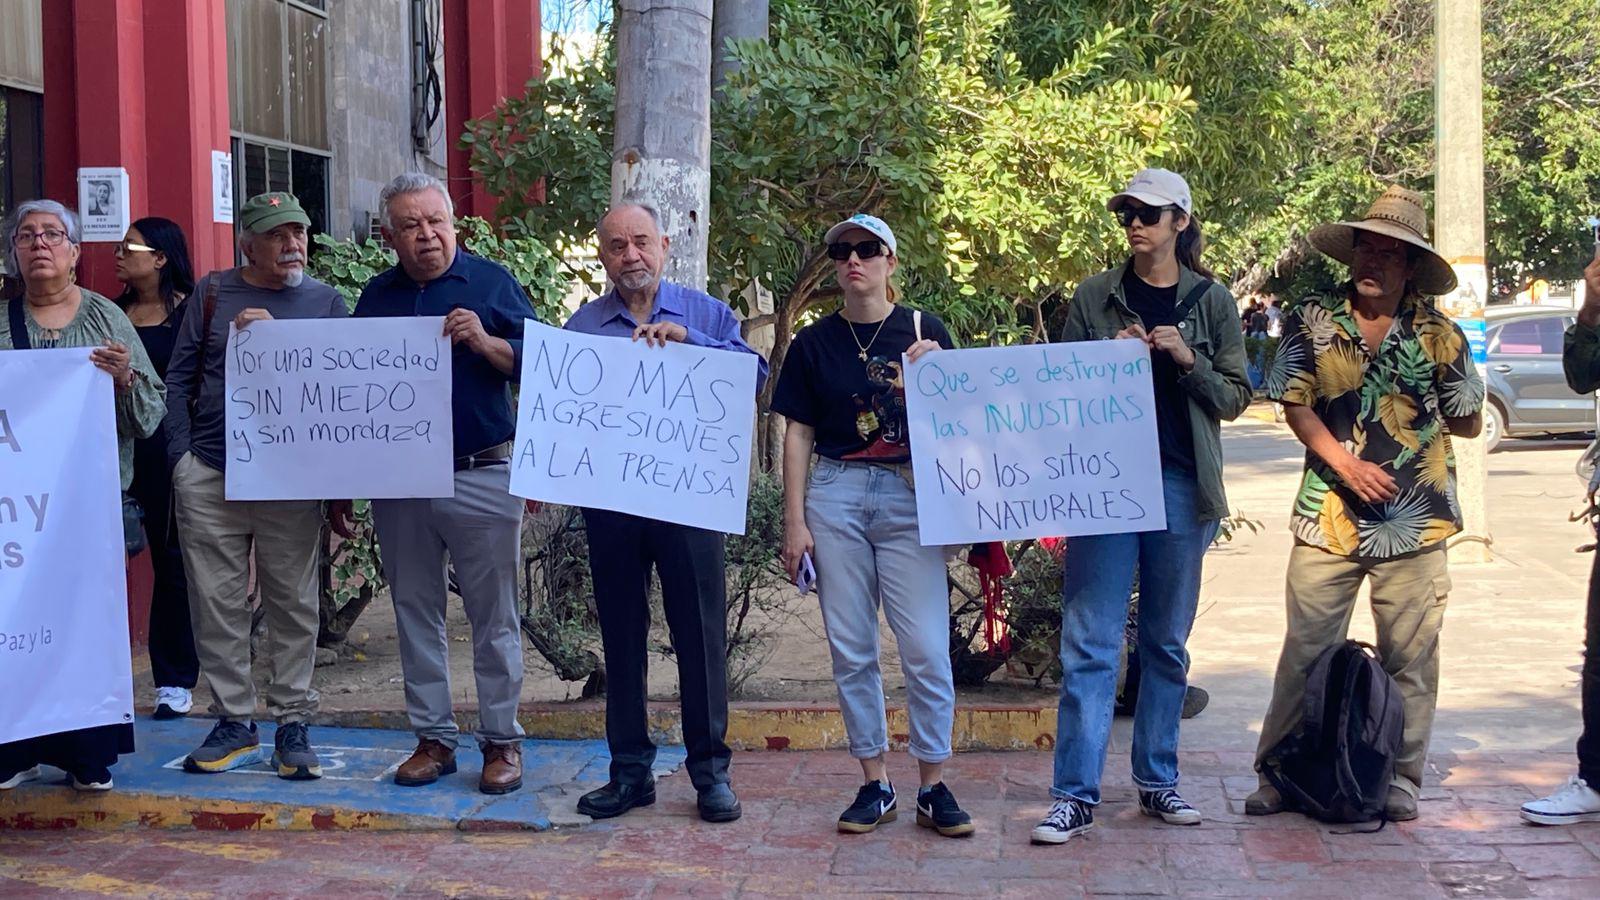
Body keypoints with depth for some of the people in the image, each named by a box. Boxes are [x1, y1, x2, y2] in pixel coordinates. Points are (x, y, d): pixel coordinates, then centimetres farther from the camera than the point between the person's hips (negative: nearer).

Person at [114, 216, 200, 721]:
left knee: (173, 560, 4)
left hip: (169, 447, -4)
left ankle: (175, 679, 11)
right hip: (123, 447, 4)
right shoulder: (115, 313, 11)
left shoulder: (189, 311, -3)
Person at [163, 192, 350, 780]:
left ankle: (293, 725, 12)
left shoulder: (325, 302, 8)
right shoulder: (212, 294, 10)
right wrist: (182, 455, 1)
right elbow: (180, 378, 9)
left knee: (294, 605, 3)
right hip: (209, 478, 1)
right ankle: (233, 722, 13)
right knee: (216, 604, 3)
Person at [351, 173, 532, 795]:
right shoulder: (376, 297, 11)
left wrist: (484, 342, -20)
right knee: (415, 612, 10)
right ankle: (433, 737, 20)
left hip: (483, 478, -4)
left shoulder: (491, 282, 0)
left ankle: (501, 741, 10)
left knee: (493, 616, 2)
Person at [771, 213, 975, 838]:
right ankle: (875, 785, 14)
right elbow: (798, 435, 8)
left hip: (909, 496, -2)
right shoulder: (814, 342, 8)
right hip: (836, 496, 2)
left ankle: (933, 787, 6)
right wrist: (794, 522, 3)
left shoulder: (925, 333, 4)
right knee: (850, 649, 4)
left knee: (927, 649, -5)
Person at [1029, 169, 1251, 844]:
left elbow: (1235, 398, 7)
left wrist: (1187, 360, -10)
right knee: (1089, 643, -6)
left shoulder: (1211, 301, 7)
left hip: (1181, 485, 1)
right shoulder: (1094, 297, 7)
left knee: (1167, 643, 9)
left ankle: (1157, 781, 19)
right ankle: (1076, 796, -5)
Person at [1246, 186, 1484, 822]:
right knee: (1306, 650, 2)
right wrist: (1346, 462, -11)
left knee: (1409, 656, 5)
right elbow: (1296, 407, 0)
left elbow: (1469, 423, 10)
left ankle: (1401, 780, 17)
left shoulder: (1438, 334, 3)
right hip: (1328, 515, 0)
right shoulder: (1312, 321, 3)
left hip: (1415, 520, 0)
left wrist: (1414, 420, 3)